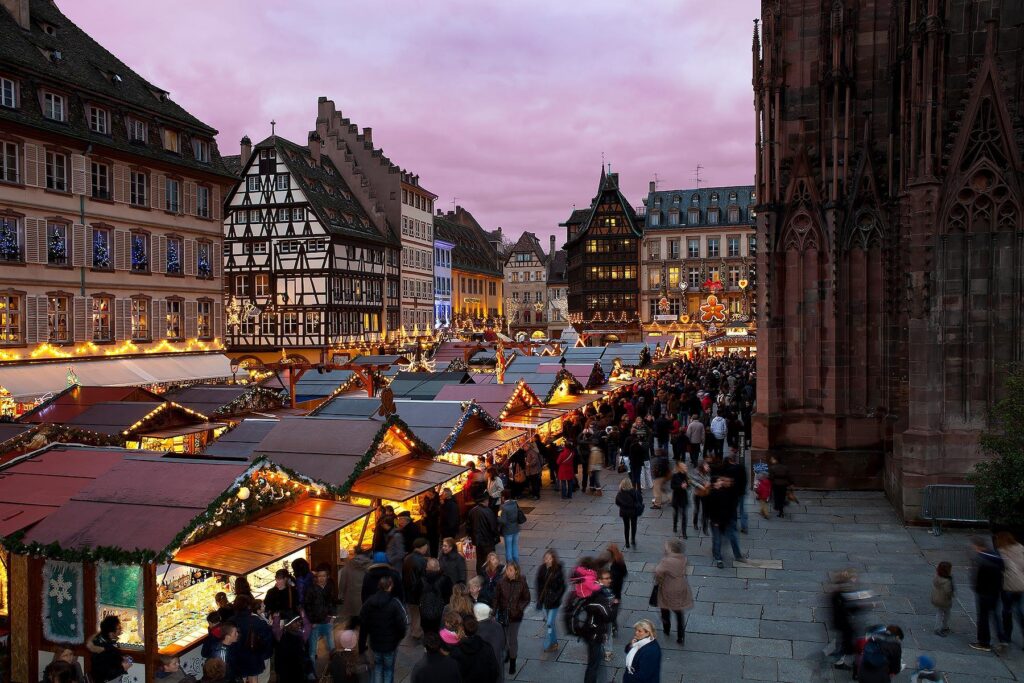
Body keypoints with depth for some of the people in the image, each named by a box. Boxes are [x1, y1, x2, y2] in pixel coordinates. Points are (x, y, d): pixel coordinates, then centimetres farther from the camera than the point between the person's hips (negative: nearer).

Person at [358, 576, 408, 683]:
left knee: (378, 667, 23)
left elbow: (363, 626, -2)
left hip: (375, 643, 3)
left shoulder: (368, 603, -6)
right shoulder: (395, 604, -20)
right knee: (388, 669, 14)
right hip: (390, 644, -3)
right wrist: (399, 638, 3)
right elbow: (401, 625, -19)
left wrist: (361, 647, 6)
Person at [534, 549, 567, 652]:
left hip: (554, 602, -5)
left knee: (550, 623, -3)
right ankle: (554, 642, 33)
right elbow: (538, 584, 5)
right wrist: (539, 599, 1)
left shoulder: (559, 570, -17)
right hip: (545, 600, 5)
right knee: (549, 621, 17)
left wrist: (555, 598, -17)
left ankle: (548, 646, 8)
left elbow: (562, 587, -12)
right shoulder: (542, 568, -3)